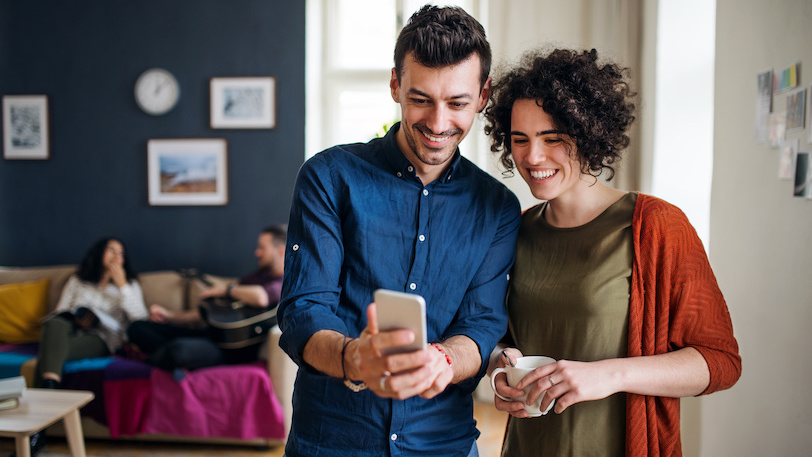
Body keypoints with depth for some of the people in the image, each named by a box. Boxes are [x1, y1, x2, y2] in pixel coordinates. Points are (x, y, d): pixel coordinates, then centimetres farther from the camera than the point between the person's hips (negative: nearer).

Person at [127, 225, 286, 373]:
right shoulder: (254, 276, 24)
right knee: (137, 328, 5)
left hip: (236, 350, -10)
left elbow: (260, 298, -32)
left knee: (179, 349, -38)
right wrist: (170, 315, 18)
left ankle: (146, 361, -5)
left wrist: (227, 289, -10)